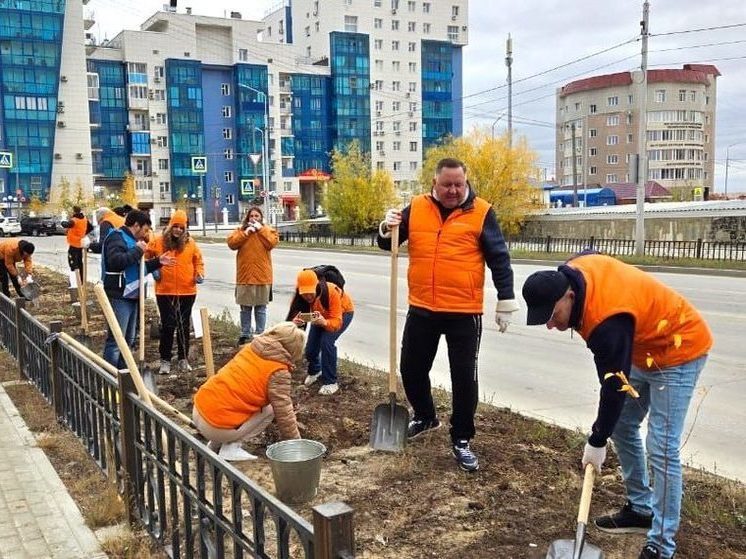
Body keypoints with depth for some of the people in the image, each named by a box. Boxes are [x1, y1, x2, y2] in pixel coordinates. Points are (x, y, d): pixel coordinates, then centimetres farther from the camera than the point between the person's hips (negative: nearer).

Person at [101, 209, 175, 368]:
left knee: (128, 340, 17)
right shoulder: (117, 237, -10)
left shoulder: (131, 239, 19)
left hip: (131, 296, 10)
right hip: (119, 297, -10)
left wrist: (158, 262, 19)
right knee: (116, 340, -10)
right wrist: (138, 250, -18)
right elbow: (116, 261, -29)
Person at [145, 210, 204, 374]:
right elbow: (147, 256, 12)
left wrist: (199, 273, -5)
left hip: (187, 291, 1)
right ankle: (165, 360, 13)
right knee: (168, 325, 1)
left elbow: (198, 260, 11)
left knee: (184, 325, 10)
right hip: (165, 291, -1)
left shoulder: (190, 243, 2)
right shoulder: (158, 242, -1)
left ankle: (183, 359, 21)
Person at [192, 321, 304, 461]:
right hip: (216, 427, -7)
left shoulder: (250, 347, 9)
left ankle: (215, 443, 19)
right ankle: (230, 448, 0)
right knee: (269, 410, 10)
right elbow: (283, 414, -7)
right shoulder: (278, 372, -12)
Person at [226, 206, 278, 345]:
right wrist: (245, 233, -11)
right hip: (245, 275, 1)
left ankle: (259, 334, 13)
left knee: (261, 308, 5)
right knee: (245, 308, 9)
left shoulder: (267, 230, 6)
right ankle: (245, 334, 19)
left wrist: (260, 229, -10)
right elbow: (231, 243, -6)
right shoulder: (241, 230, 8)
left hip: (262, 276, -1)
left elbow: (272, 243, -12)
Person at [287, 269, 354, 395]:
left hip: (343, 312, -4)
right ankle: (314, 371, 31)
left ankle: (331, 382, -11)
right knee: (311, 346, -4)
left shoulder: (331, 292, -42)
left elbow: (336, 322, -43)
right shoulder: (300, 295, -29)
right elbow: (293, 314, -29)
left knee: (327, 341, -25)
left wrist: (324, 322, -64)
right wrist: (295, 322, -53)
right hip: (322, 315, 5)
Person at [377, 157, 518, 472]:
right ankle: (425, 417, 41)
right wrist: (387, 229, -14)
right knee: (411, 369, 15)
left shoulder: (481, 212, -5)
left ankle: (461, 440, 18)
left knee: (464, 377, 1)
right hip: (422, 309, 4)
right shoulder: (416, 208, 4)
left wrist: (506, 301, -4)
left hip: (464, 313, -3)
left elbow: (499, 259, -2)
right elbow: (388, 244, 8)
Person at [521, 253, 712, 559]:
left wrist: (597, 442, -16)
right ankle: (641, 509, 27)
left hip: (678, 349, -10)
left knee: (661, 448, -12)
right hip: (643, 345, 10)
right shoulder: (569, 273, -14)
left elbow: (615, 387, -28)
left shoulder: (607, 321, -38)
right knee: (622, 427, 14)